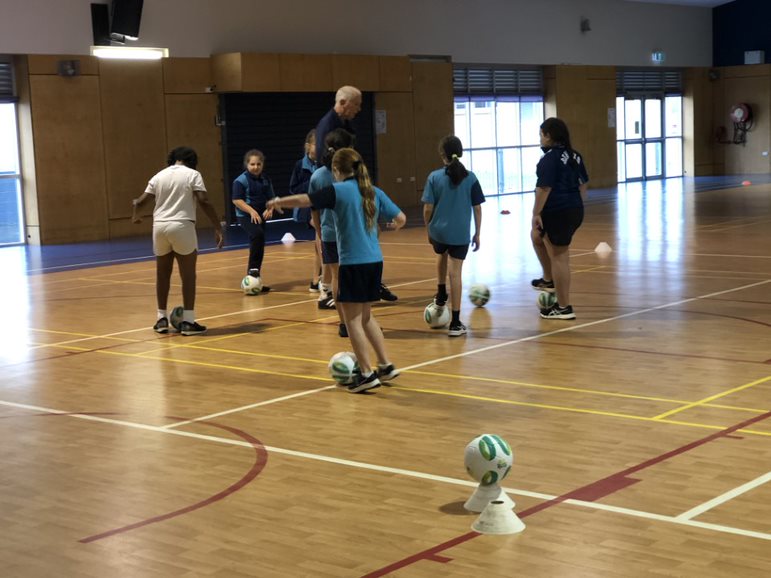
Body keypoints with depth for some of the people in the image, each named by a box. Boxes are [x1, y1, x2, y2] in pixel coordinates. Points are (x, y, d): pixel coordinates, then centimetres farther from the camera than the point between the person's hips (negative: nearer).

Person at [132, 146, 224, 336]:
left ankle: (162, 319, 20)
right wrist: (218, 228, -10)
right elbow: (203, 201, -11)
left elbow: (139, 201, 11)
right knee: (188, 275, 3)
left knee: (163, 274, 15)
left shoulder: (159, 176, 12)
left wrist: (135, 215, 34)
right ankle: (188, 321, 1)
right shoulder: (193, 175, 1)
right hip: (182, 226, -4)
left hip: (160, 226, 4)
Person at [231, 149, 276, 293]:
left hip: (260, 216, 7)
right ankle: (253, 269, -25)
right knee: (258, 235, -32)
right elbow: (236, 200, -14)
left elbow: (271, 198, 12)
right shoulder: (241, 180, -10)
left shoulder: (265, 180, 8)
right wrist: (251, 211, -24)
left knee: (258, 246, 9)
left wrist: (270, 209, -9)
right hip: (245, 216, -7)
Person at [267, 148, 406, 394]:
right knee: (365, 316, 20)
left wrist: (278, 202, 5)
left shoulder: (339, 191, -8)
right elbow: (401, 218, 11)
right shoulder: (374, 192, 9)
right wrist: (394, 224, 35)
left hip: (353, 263, -7)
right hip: (375, 261, 7)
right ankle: (386, 365, 20)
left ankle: (367, 373, -1)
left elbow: (303, 200, -13)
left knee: (352, 319, 2)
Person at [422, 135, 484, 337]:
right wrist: (477, 233, 9)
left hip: (438, 232, 1)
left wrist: (428, 230, 10)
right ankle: (455, 323, 3)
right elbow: (477, 208, -1)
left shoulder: (434, 177, -5)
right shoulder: (470, 178, -3)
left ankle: (441, 295, 36)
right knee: (455, 273, 2)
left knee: (441, 256, 34)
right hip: (460, 234, -1)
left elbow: (428, 209, -5)